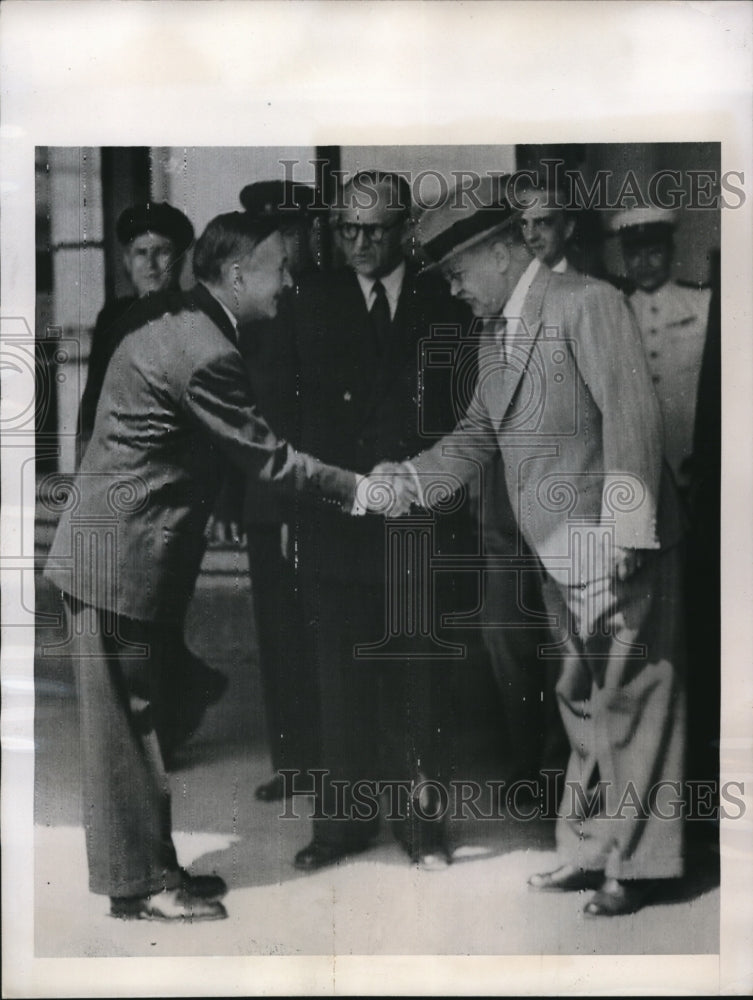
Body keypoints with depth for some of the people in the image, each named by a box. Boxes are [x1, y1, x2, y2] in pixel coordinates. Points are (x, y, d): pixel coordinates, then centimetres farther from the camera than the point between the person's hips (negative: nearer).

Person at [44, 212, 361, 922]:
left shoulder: (167, 318, 9)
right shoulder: (203, 353, -21)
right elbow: (266, 457, -14)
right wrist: (358, 490, -4)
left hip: (110, 550, 10)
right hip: (121, 559, -10)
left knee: (134, 719, 16)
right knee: (126, 722, 2)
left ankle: (150, 865, 28)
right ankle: (139, 884, 16)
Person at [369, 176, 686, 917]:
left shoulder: (585, 304, -10)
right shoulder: (498, 339, 13)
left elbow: (631, 415, -18)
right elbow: (472, 439, 14)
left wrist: (626, 533, -23)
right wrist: (404, 480, -1)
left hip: (617, 550, -8)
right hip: (558, 558, 8)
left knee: (629, 702, 2)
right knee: (582, 705, 16)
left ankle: (636, 862, 17)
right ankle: (590, 848, 29)